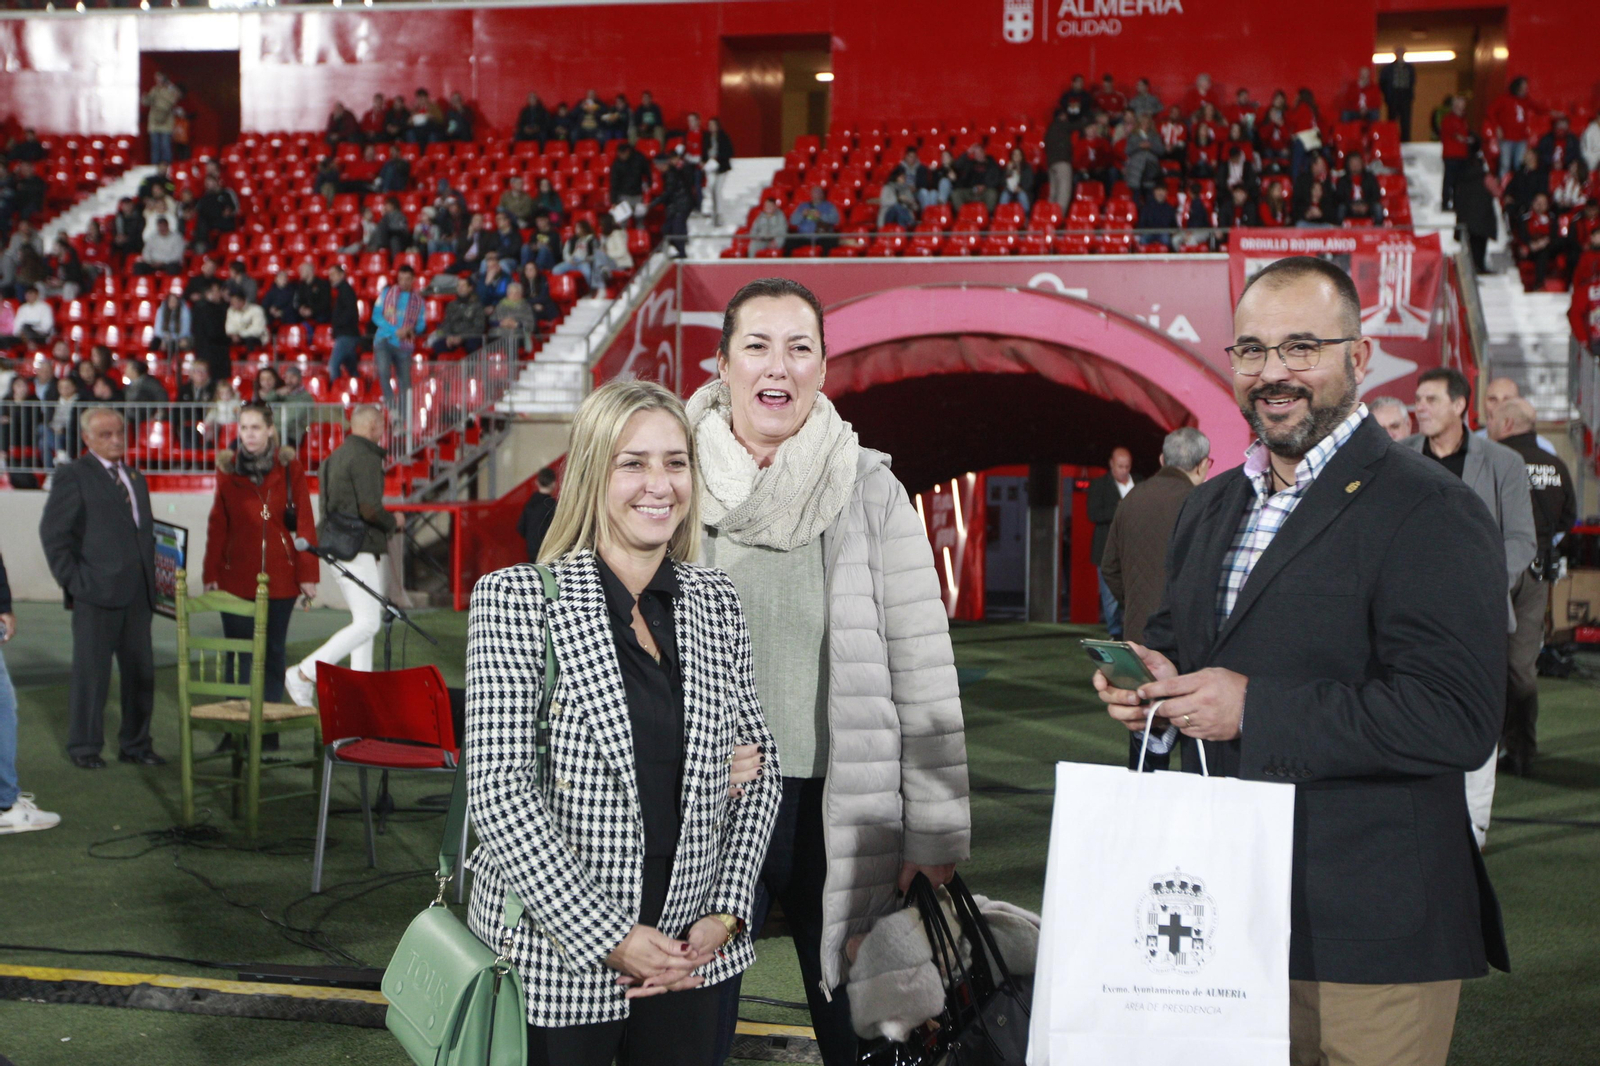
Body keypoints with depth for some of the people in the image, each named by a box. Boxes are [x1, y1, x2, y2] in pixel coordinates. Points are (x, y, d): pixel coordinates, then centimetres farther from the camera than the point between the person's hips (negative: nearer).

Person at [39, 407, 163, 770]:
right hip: (96, 592, -6)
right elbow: (53, 533, -6)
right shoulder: (72, 476, -2)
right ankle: (84, 747, 9)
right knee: (91, 672, -1)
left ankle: (135, 744, 18)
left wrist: (151, 579, 13)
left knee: (141, 671, 8)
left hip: (137, 593, 6)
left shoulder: (136, 478, 20)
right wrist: (72, 580, -11)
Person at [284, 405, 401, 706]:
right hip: (356, 550, -10)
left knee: (363, 618, 15)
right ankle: (304, 674, -13)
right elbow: (370, 509, -21)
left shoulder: (336, 455, 17)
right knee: (367, 623, -10)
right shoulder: (365, 457, -13)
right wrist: (394, 520, -1)